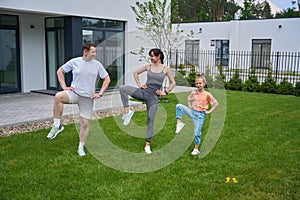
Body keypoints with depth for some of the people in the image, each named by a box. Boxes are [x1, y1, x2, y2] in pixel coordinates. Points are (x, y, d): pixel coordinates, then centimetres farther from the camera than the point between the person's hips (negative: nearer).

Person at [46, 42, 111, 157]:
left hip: (87, 97, 1)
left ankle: (81, 147, 23)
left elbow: (107, 79, 9)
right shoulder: (74, 62, -1)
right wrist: (64, 87, -1)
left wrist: (100, 94, 0)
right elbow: (60, 71, 10)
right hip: (74, 92, -1)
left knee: (84, 123, 3)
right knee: (58, 96, -33)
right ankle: (57, 126, -19)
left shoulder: (97, 65, 2)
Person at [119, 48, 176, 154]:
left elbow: (173, 83, 10)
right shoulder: (148, 66, 6)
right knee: (122, 88, -21)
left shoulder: (166, 69, 1)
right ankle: (127, 112, -14)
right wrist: (139, 84, 7)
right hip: (143, 91, 2)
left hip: (153, 97, -2)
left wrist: (165, 92, 1)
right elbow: (135, 73, 18)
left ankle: (147, 145, 8)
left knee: (150, 120, -2)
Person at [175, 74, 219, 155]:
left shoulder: (207, 94, -7)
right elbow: (189, 98, 25)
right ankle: (179, 123, -16)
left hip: (200, 115, -3)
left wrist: (209, 111, -5)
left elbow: (216, 103, -2)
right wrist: (189, 106, 10)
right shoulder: (193, 93, 4)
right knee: (178, 106, -18)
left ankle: (196, 149, 14)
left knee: (197, 133, -3)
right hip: (192, 111, 4)